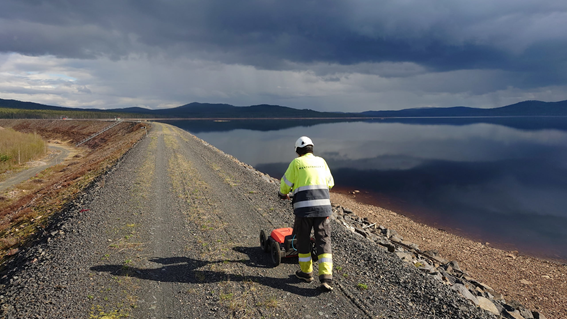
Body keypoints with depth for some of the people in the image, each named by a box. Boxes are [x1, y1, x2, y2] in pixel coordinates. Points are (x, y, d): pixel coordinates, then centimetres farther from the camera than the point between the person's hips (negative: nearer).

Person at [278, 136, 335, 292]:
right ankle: (326, 278, 0)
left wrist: (283, 194, 29)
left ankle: (306, 272, 29)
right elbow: (330, 183, 22)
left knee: (303, 240, 15)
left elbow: (285, 184, 7)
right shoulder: (321, 161, 13)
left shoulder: (296, 162, 3)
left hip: (303, 207, -3)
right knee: (323, 242, 7)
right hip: (323, 206, 3)